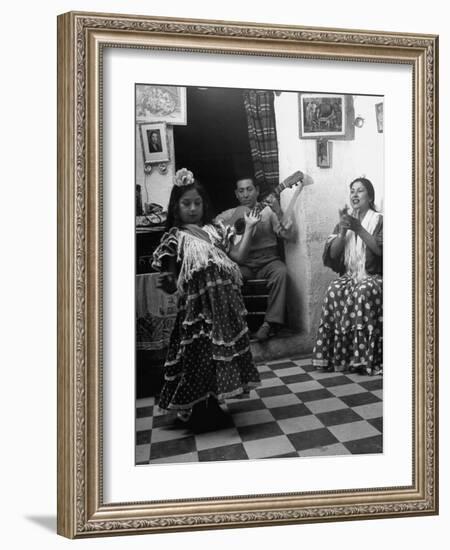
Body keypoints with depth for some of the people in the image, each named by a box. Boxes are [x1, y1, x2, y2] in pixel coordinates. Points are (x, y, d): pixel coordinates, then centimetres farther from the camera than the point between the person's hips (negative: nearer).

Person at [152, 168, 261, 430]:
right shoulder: (175, 238, 2)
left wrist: (249, 228, 5)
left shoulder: (215, 229, 14)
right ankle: (199, 412, 17)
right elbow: (171, 283, 3)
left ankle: (212, 405, 28)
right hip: (197, 307, -4)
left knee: (220, 353, 10)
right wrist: (165, 284, -16)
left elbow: (237, 256, 7)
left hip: (225, 304, 4)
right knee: (200, 355, 0)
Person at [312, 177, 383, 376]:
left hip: (373, 276, -3)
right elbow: (332, 254, 6)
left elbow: (380, 249, -11)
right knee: (334, 291, -30)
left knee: (363, 292, -37)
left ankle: (363, 357, -32)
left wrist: (358, 229, -16)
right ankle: (337, 356, -27)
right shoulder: (344, 221, 16)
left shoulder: (379, 220, 5)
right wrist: (343, 230, -8)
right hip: (349, 275, 3)